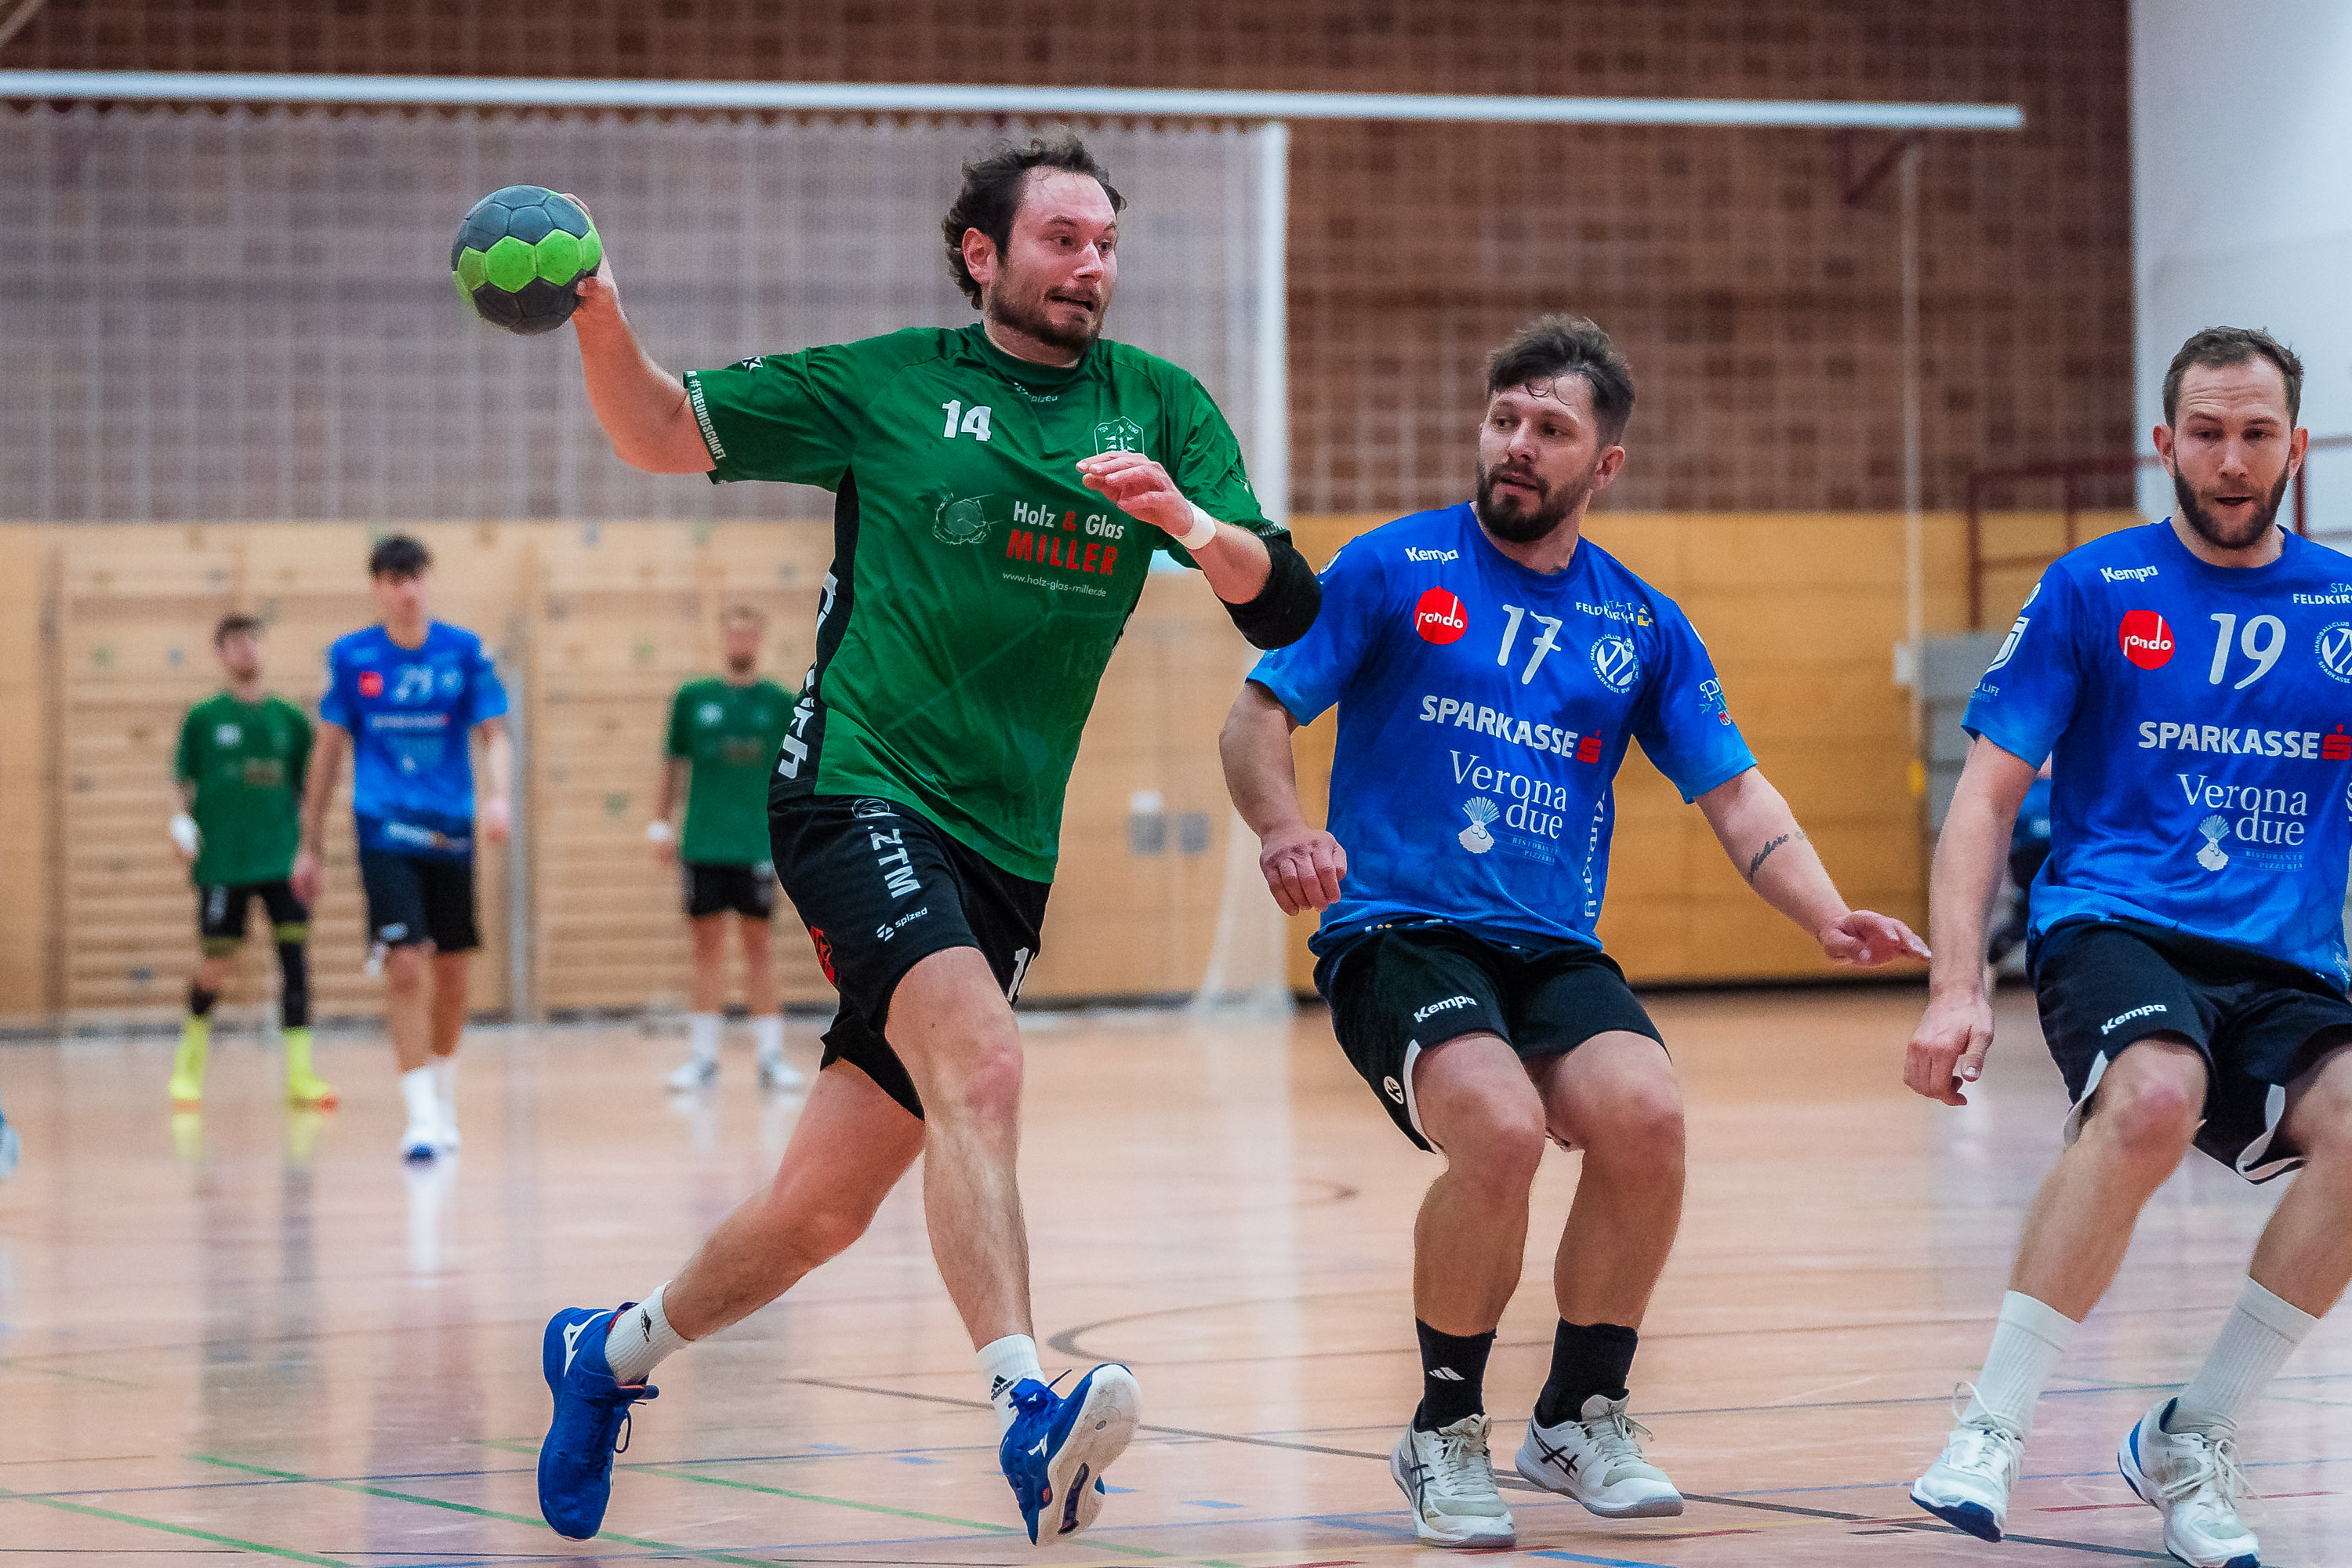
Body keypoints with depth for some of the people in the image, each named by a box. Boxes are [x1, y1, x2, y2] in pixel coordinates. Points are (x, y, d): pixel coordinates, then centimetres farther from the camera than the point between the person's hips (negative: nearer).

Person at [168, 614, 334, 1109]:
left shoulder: (290, 719, 8)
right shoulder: (203, 719, 4)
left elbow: (306, 792, 12)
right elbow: (186, 784, 6)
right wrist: (182, 827, -12)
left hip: (284, 858, 2)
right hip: (222, 863, -1)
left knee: (295, 952, -9)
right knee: (214, 968, 1)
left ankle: (299, 1072, -7)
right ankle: (190, 1059, 26)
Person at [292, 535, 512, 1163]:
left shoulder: (464, 651, 1)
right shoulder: (351, 656, 2)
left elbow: (494, 735, 0)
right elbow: (330, 750, 8)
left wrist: (498, 796, -20)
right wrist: (309, 846, 10)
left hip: (450, 830, 2)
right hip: (385, 832, -2)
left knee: (450, 969, 11)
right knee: (406, 967, -15)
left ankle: (445, 1103, 31)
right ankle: (421, 1116, -14)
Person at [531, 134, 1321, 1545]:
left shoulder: (1161, 409, 9)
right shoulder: (891, 384, 3)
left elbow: (1286, 609, 1)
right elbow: (665, 434, 7)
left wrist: (1193, 524, -19)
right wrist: (599, 318, -12)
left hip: (1004, 850, 4)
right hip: (863, 787, -4)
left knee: (823, 1212, 9)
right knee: (980, 1069, -32)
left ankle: (616, 1351, 34)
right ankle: (1028, 1410, -43)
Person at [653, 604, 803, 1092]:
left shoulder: (779, 703, 4)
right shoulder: (693, 699, 6)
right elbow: (673, 767, 10)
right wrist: (659, 824, 5)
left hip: (757, 843, -1)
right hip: (703, 844, 1)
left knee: (757, 942, 1)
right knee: (708, 943, 3)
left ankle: (771, 1055, 5)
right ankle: (704, 1056, 8)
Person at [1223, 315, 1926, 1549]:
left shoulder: (1643, 624, 12)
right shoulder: (1394, 568, 2)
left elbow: (1735, 797, 12)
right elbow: (1257, 715, 1)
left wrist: (1827, 916, -5)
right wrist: (1280, 829, -20)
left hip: (1554, 950, 3)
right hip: (1396, 932, -3)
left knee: (1644, 1114, -27)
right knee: (1502, 1126, -32)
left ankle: (1580, 1419, -1)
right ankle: (1444, 1434, -7)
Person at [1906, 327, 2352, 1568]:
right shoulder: (2092, 590, 6)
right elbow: (1988, 793, 4)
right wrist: (1956, 986, -8)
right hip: (2114, 930, -3)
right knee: (2155, 1096, -37)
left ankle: (2187, 1444, -11)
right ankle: (1987, 1437, -26)